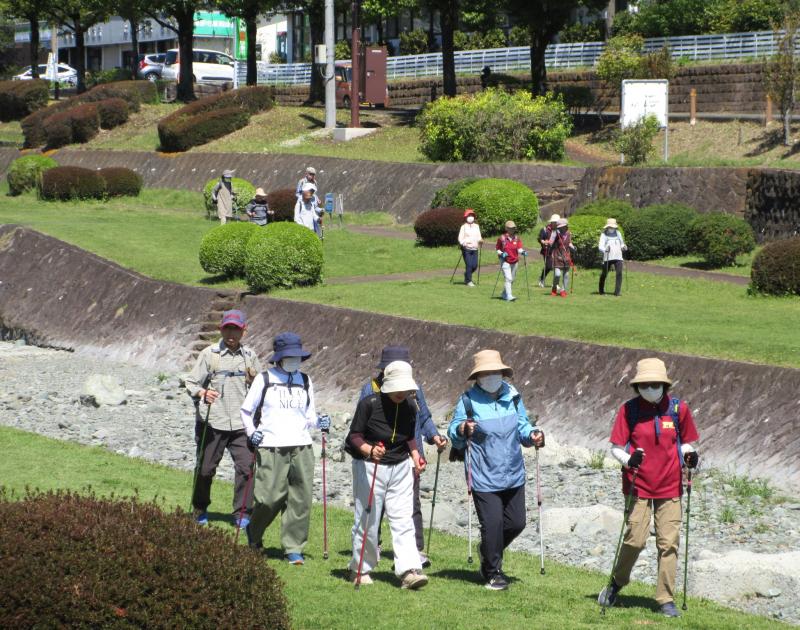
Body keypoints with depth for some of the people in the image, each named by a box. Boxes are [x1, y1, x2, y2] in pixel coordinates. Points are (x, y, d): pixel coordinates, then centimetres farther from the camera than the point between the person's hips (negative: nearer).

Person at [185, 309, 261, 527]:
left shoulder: (249, 356, 9)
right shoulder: (209, 354, 0)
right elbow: (191, 382, -2)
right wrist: (202, 393, -22)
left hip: (241, 424, 2)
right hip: (212, 422, -2)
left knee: (246, 467, -8)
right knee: (205, 469, 8)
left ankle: (243, 513, 2)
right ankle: (200, 510, 27)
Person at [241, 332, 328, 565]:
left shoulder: (305, 382, 15)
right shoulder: (264, 379, 5)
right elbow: (246, 410, 11)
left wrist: (318, 422, -2)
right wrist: (251, 432, -4)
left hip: (301, 447, 3)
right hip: (270, 448, -3)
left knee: (301, 499, -3)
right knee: (270, 497, -8)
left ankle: (294, 548, 7)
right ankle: (254, 533, 21)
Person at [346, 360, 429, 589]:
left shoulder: (410, 407, 1)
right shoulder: (369, 404, -14)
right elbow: (355, 436, -12)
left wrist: (415, 455, 0)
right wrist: (369, 450, -30)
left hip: (400, 468, 4)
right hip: (369, 467, -4)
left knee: (403, 520, -5)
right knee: (367, 521, 2)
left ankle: (409, 571, -11)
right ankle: (360, 570, 19)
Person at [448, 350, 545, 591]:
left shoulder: (512, 395, 4)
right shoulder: (468, 400, -8)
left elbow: (522, 426, 13)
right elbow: (453, 433, -4)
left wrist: (532, 435, -8)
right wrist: (462, 430, -26)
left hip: (513, 474, 5)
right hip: (484, 478, -5)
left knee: (516, 523, 11)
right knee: (492, 523, -8)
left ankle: (489, 552, 38)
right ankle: (493, 572, 10)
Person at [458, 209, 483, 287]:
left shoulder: (476, 226, 14)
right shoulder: (464, 227, 0)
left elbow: (479, 237, 17)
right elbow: (460, 238, -4)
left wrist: (480, 240, -5)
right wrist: (464, 243, -23)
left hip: (474, 249, 5)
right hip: (466, 249, -5)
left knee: (474, 265, 0)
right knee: (469, 265, -10)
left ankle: (467, 277, 26)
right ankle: (468, 281, 1)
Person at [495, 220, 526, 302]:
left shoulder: (516, 238, 4)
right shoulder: (502, 238, -7)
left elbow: (519, 248, -2)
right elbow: (497, 248, 2)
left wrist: (522, 252, -24)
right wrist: (501, 253, -16)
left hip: (514, 261, 5)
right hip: (505, 261, -5)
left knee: (512, 279, 14)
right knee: (508, 278, -17)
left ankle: (504, 294, 31)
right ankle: (509, 296, -19)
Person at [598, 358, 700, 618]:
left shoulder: (678, 408, 1)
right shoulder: (629, 409, -3)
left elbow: (685, 442, 14)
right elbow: (616, 447, -1)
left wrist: (689, 455, -8)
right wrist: (627, 460, -21)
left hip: (669, 487, 2)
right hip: (638, 486, -2)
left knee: (669, 543, 0)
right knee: (635, 539, -7)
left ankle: (666, 599, 8)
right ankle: (617, 582, 19)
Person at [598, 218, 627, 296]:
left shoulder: (618, 233, 12)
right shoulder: (604, 235, 1)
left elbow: (621, 244, 24)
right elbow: (600, 246, -10)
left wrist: (623, 247, 1)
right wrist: (605, 249, -31)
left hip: (618, 257, 2)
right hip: (608, 257, -2)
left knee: (619, 273, -14)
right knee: (604, 274, 7)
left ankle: (617, 292, -12)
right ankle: (601, 290, 27)